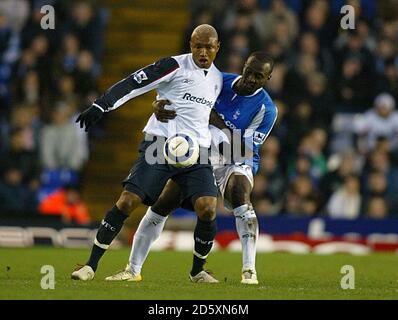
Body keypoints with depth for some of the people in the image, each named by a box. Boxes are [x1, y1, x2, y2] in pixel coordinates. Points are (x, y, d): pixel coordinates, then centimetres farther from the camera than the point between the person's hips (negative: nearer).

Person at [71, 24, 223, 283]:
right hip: (160, 145, -4)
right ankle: (91, 265, -3)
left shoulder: (218, 79, 16)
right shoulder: (175, 66, -3)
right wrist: (100, 106, -22)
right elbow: (133, 84, -11)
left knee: (207, 209, -15)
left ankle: (198, 271, 8)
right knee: (127, 202, -12)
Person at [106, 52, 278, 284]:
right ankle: (133, 269, 10)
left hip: (236, 163, -4)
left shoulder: (266, 109, -16)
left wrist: (218, 124, -27)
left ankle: (249, 270, -33)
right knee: (161, 204, -4)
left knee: (240, 196, -36)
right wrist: (159, 106, -25)